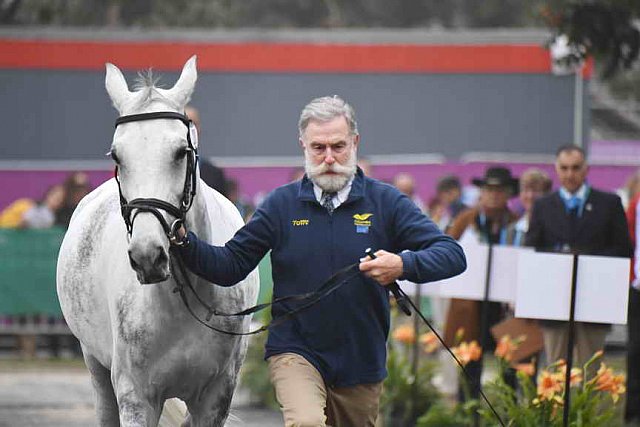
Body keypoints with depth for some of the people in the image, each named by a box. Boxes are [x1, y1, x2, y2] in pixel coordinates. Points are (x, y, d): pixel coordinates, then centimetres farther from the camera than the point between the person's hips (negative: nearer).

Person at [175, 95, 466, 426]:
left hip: (361, 360, 2)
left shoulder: (386, 202, -1)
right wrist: (184, 242, -15)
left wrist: (404, 265, -28)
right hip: (296, 352, -2)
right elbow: (229, 266, 2)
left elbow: (453, 255, -9)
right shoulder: (282, 204, 1)